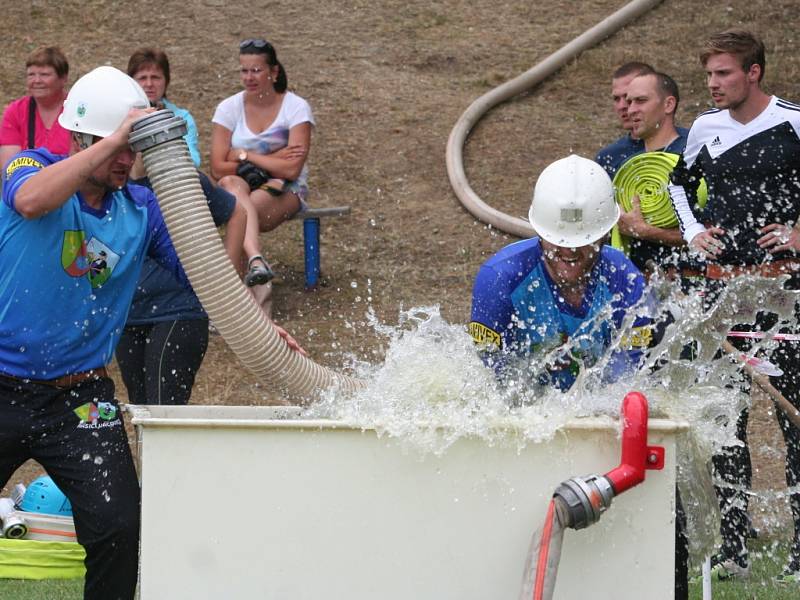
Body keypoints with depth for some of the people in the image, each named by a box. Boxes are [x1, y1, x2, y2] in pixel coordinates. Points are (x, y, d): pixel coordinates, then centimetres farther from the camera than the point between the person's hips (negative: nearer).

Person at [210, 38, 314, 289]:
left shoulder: (296, 108, -5)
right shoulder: (229, 108, 2)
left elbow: (291, 169, -15)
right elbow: (218, 168, -5)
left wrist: (244, 156, -8)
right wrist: (271, 159, -10)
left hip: (284, 191, -2)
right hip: (240, 186, 2)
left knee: (239, 208, -35)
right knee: (232, 183, -37)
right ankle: (255, 260, -58)